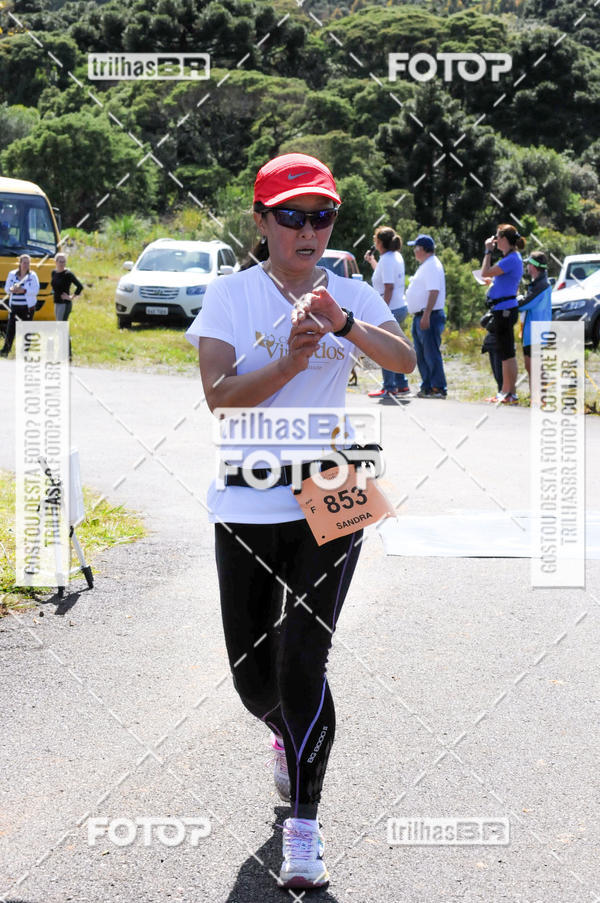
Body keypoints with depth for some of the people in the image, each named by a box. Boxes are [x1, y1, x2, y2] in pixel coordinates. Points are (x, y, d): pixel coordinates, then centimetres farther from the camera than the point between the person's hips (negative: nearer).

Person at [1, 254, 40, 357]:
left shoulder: (32, 276, 0)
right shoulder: (12, 274, 9)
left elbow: (35, 290, -8)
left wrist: (23, 290, -20)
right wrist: (12, 289, -14)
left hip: (28, 307, -2)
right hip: (14, 306, 2)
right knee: (10, 328, -4)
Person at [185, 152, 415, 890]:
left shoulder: (351, 295, 5)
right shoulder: (231, 295, -1)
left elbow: (404, 360, -12)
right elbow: (219, 395, -12)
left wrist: (343, 325, -28)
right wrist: (290, 362, -25)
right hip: (248, 503, 0)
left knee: (301, 661, -11)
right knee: (252, 672, 8)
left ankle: (304, 824, 2)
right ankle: (287, 738, 44)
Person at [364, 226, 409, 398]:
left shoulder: (387, 259, -16)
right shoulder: (396, 256, 13)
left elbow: (389, 287, -21)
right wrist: (371, 261, 29)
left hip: (391, 309, -10)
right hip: (401, 307, 10)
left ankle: (389, 388, -1)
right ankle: (402, 385, 21)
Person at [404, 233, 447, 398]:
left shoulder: (432, 266, -13)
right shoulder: (424, 265, 19)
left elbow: (434, 292, -22)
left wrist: (426, 315, -27)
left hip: (429, 316, -11)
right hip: (419, 316, 11)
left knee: (431, 353, -10)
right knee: (421, 354, 13)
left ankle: (438, 388, -9)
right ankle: (427, 387, 18)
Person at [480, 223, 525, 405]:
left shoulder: (511, 260, -17)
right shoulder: (511, 258, 15)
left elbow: (485, 273, -17)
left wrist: (489, 251, -9)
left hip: (505, 309, -10)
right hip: (503, 309, 10)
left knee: (507, 353, -7)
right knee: (505, 352, 14)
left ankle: (511, 394, -5)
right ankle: (505, 392, 19)